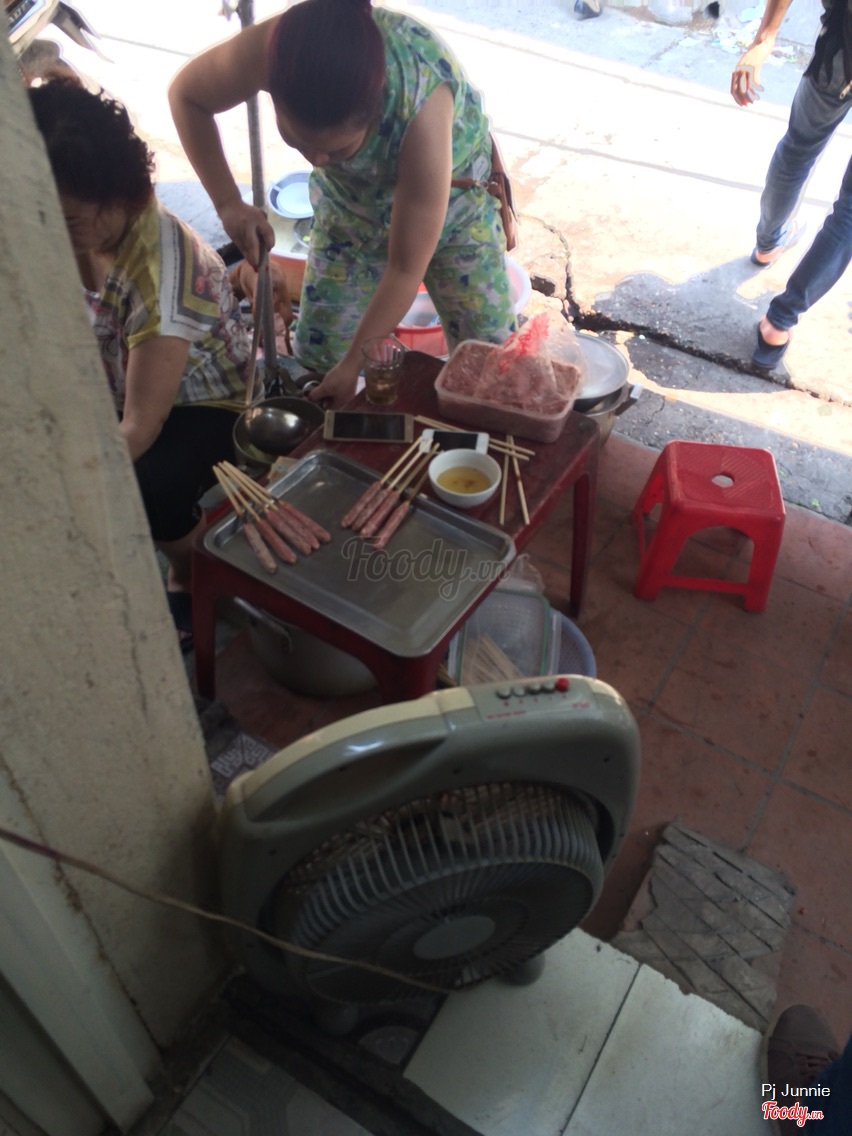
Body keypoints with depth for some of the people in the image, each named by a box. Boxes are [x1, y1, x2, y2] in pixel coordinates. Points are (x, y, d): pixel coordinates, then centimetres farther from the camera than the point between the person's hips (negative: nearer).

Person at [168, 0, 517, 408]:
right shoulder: (269, 48, -33)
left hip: (452, 195, -2)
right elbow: (186, 95, -10)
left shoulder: (420, 106, -41)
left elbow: (406, 268, -32)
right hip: (347, 202, 3)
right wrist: (227, 201, -21)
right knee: (316, 358, 1)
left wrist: (355, 363, -25)